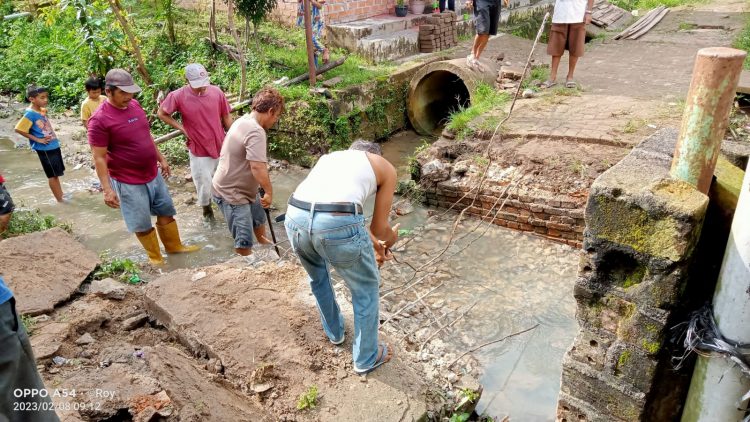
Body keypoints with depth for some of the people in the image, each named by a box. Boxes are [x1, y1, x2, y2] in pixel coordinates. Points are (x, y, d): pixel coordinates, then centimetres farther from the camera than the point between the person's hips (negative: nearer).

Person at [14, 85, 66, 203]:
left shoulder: (42, 110, 5)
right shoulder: (30, 114, -17)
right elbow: (19, 129, -20)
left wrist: (53, 137, 10)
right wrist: (37, 139, -16)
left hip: (54, 146, 8)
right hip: (45, 149, -7)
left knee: (56, 174, 18)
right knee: (52, 175, 3)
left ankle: (61, 195, 31)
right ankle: (60, 200, 13)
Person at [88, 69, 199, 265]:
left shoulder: (134, 105, 1)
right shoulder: (99, 120, -20)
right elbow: (99, 158, -18)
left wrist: (161, 158, 18)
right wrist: (107, 189, -20)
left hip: (153, 174, 7)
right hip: (128, 182, -7)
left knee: (166, 212, 19)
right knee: (142, 224, 9)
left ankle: (175, 246, 39)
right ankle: (155, 256, 30)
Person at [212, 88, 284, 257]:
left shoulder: (244, 120, 5)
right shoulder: (256, 131, -28)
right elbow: (258, 167, -37)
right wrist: (269, 192, -23)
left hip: (244, 187, 11)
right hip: (231, 193, -11)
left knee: (258, 216, 32)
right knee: (244, 242, -3)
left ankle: (262, 241, 56)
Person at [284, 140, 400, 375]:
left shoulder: (330, 156, 35)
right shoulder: (386, 168, 21)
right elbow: (379, 227, 21)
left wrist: (375, 245, 50)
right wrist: (391, 239, 45)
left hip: (295, 217, 5)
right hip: (336, 223, -5)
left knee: (318, 279, 35)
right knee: (366, 289, 23)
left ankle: (334, 332, 56)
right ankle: (366, 359, 38)